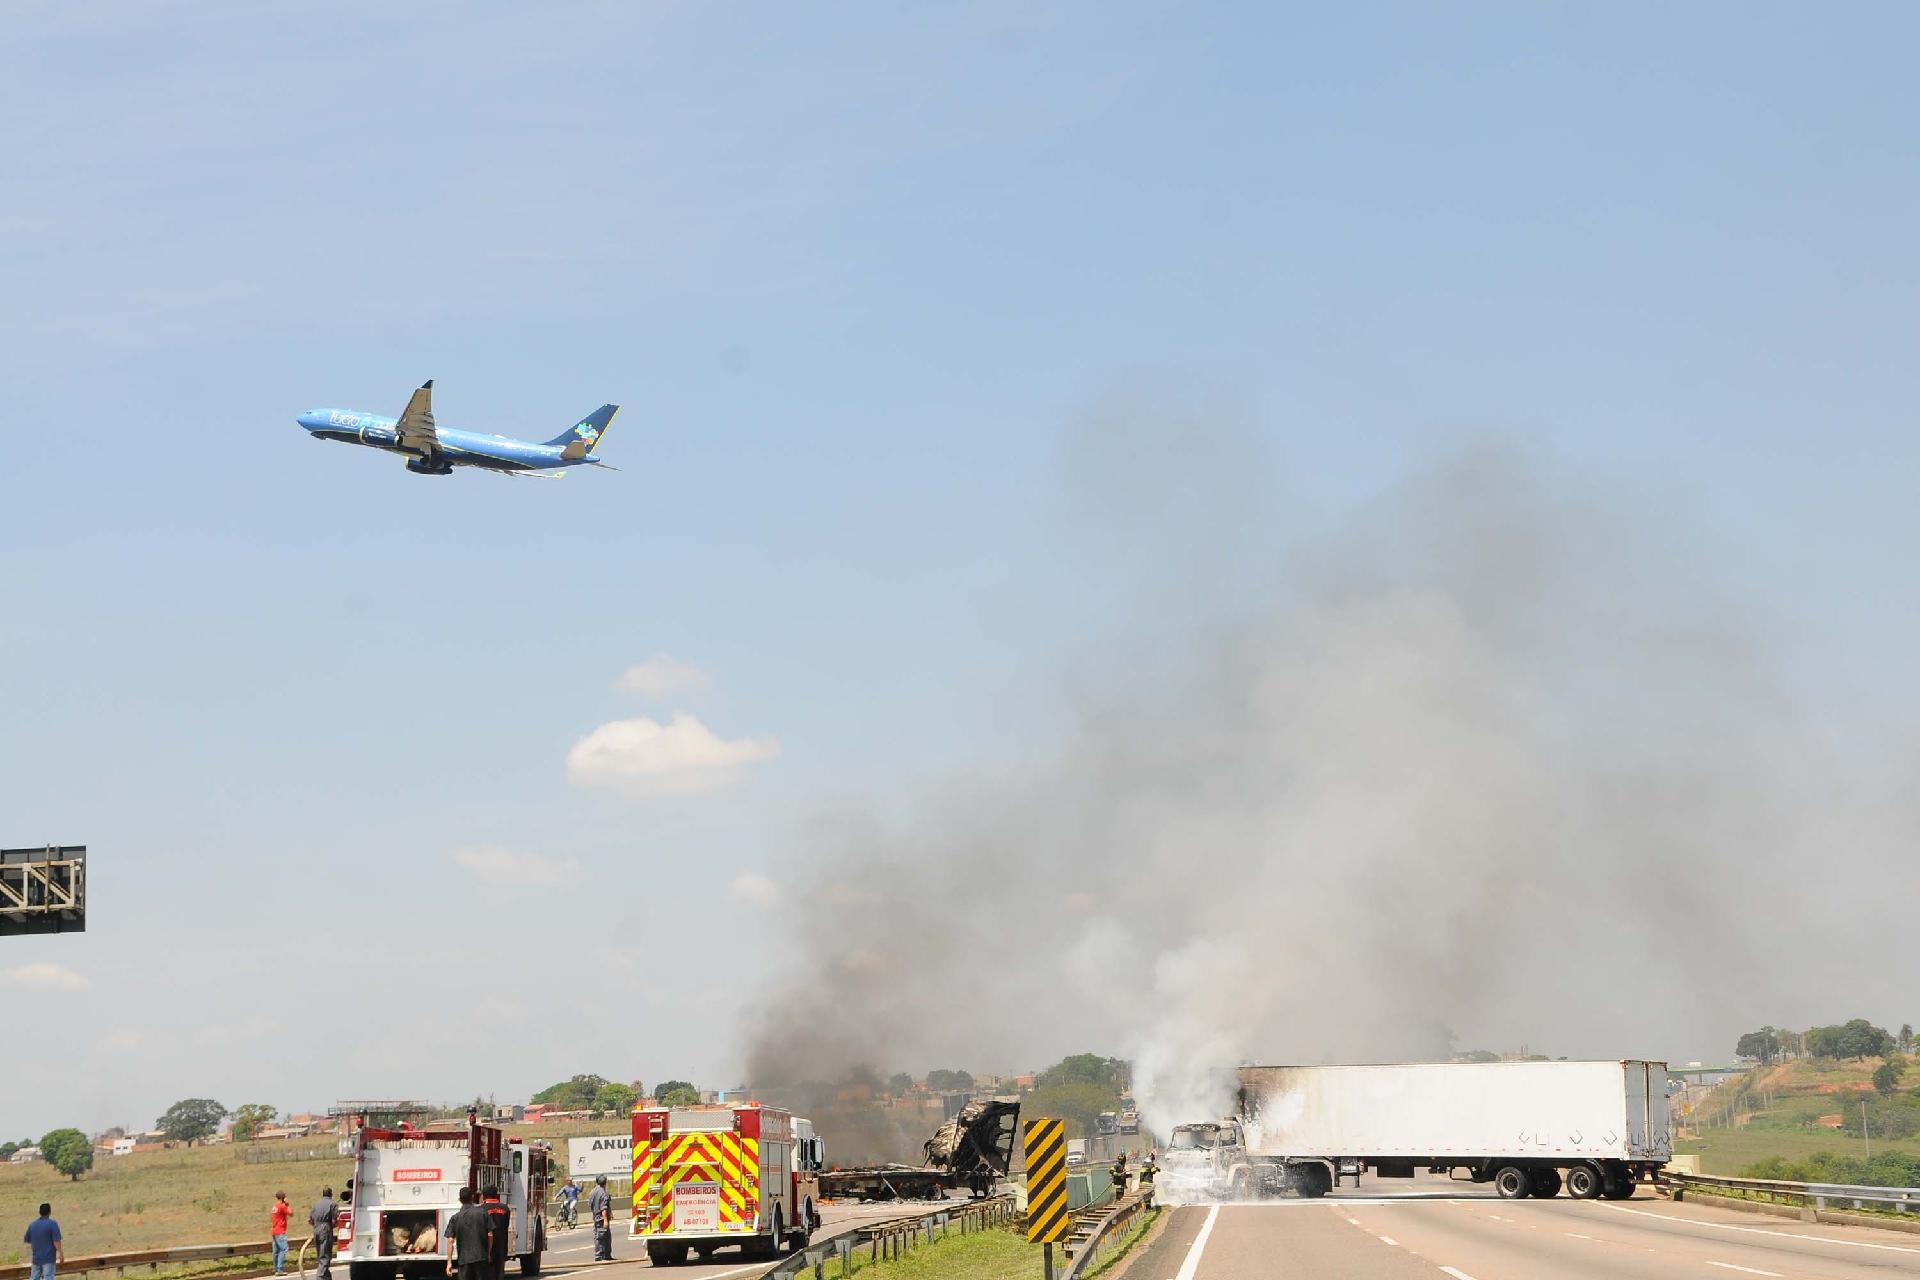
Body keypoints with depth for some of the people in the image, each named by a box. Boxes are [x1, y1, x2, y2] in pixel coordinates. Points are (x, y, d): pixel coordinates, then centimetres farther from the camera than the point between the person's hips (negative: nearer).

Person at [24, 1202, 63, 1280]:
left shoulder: (32, 1225, 6)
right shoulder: (52, 1224, -11)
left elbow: (26, 1241, 16)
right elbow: (56, 1241, -15)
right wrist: (61, 1254, -6)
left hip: (36, 1258, 5)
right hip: (48, 1258, -5)